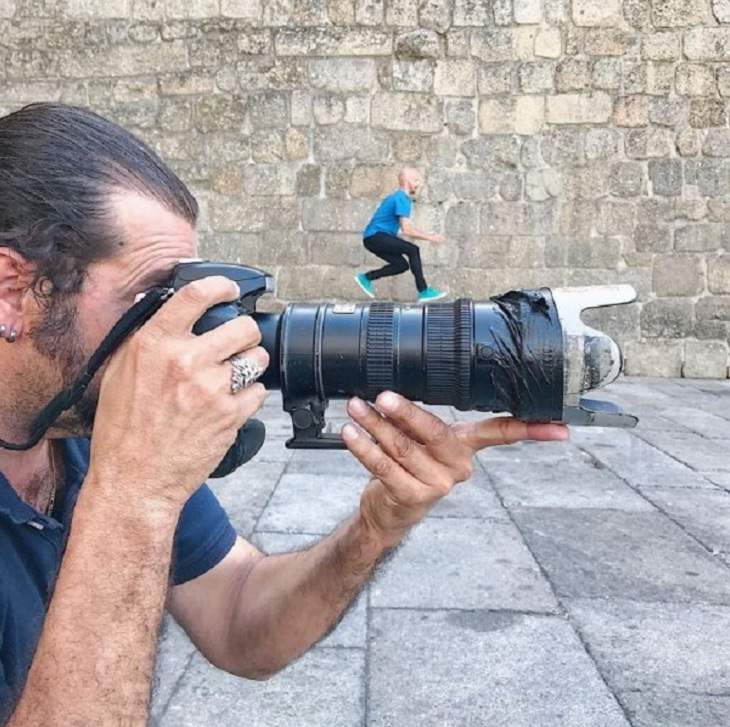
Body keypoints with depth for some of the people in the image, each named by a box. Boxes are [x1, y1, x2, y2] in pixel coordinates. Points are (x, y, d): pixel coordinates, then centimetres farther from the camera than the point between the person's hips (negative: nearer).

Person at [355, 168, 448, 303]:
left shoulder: (402, 197, 18)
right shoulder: (401, 198, -13)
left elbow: (408, 227, 21)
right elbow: (406, 230, -20)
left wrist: (427, 234, 11)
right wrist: (429, 238, -15)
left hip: (374, 239, 10)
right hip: (375, 236, -10)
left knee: (402, 265, 8)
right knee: (413, 250, -17)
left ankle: (366, 278, 14)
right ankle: (424, 292, -16)